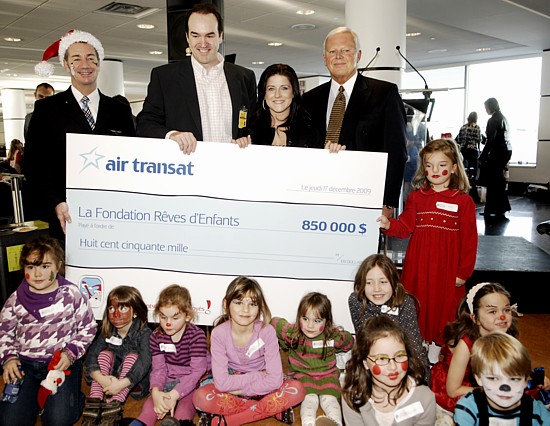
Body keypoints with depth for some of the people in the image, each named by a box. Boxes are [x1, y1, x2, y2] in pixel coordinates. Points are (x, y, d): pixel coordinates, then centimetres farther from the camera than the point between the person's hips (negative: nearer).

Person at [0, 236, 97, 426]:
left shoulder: (71, 294, -6)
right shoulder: (16, 300, 1)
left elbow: (88, 328, 2)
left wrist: (71, 353, -10)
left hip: (62, 362, -3)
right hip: (25, 364, 3)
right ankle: (33, 395, 20)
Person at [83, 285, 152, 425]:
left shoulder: (144, 333, -17)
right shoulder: (107, 332, -4)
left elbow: (144, 362, -30)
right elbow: (91, 355, -15)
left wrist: (122, 383, -40)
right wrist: (101, 379, -34)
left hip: (135, 381, -4)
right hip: (109, 378, 4)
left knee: (132, 356, -28)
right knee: (105, 354, -18)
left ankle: (113, 406, -37)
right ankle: (94, 403, -29)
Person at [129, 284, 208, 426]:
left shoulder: (197, 336, -14)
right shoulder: (157, 336, 0)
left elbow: (197, 371, -18)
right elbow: (159, 368, -4)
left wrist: (174, 394, -29)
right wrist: (155, 391, -26)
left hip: (191, 382, -3)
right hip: (168, 381, 3)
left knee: (185, 405, -31)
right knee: (153, 401, -24)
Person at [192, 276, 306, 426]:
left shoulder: (267, 331, -19)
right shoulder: (219, 333, -18)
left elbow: (275, 379, -21)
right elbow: (221, 382, -22)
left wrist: (239, 389, -22)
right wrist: (259, 375, -19)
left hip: (261, 389, 0)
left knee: (297, 389, -27)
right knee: (200, 397, -30)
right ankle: (275, 410, -18)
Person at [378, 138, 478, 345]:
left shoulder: (464, 201, -1)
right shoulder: (416, 197, 6)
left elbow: (469, 239, -1)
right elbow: (405, 226, 0)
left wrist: (464, 272, -3)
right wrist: (389, 225, -22)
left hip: (447, 267, -2)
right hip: (419, 264, 2)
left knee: (445, 305, 7)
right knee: (417, 305, 9)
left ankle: (443, 344, 25)